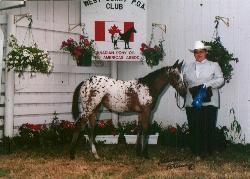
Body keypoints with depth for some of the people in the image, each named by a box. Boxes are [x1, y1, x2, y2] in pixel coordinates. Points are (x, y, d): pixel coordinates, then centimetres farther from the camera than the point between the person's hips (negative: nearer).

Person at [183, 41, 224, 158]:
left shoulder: (214, 65, 10)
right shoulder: (188, 67, 19)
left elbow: (220, 80, 0)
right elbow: (183, 81, 22)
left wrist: (209, 83, -15)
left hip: (209, 102, -2)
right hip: (192, 103, 3)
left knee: (208, 127, -3)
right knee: (194, 127, 0)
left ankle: (207, 150, 8)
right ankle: (196, 150, 10)